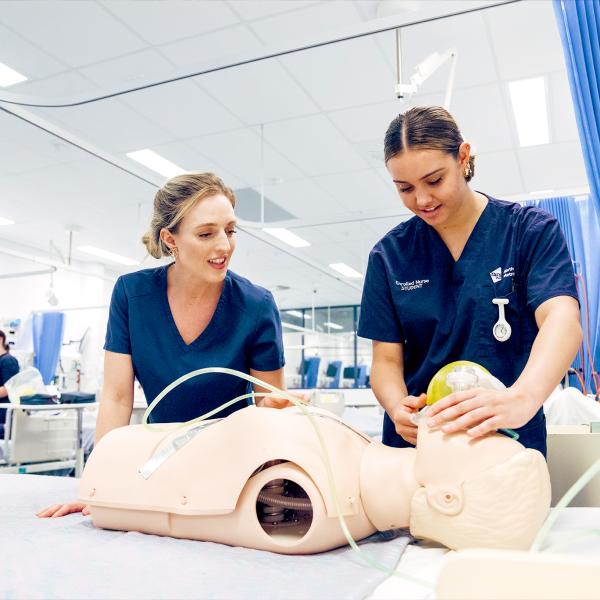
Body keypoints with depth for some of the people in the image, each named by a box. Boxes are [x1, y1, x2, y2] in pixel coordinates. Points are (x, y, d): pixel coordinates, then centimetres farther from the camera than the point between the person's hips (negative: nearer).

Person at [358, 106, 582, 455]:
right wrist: (397, 407, -25)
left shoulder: (531, 230, -6)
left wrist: (522, 398, -42)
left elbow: (562, 320, -22)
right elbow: (387, 359, -1)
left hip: (509, 439, -1)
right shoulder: (390, 255, 0)